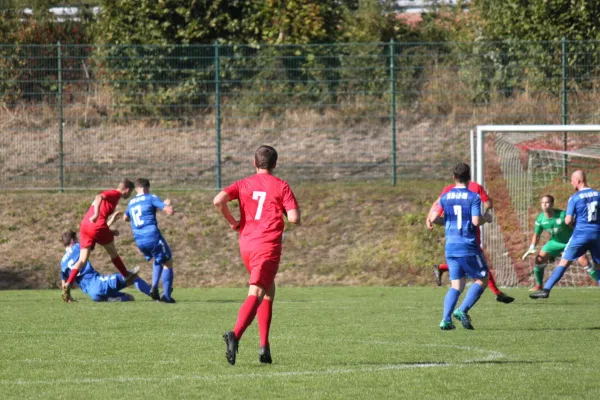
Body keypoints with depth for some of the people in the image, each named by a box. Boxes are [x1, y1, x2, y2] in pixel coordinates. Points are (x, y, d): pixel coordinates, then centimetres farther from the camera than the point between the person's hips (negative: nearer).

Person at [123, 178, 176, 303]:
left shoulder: (131, 203, 16)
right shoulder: (151, 198, -2)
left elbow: (125, 218, 35)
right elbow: (170, 211, -9)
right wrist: (167, 204, 13)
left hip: (139, 241, 6)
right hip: (153, 237, -6)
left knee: (158, 261, 28)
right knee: (168, 263, 7)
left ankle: (154, 287, 8)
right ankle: (166, 295, -3)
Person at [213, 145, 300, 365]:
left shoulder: (243, 184, 9)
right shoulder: (281, 186, 0)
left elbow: (218, 200, -8)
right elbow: (294, 218, -8)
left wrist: (232, 221, 6)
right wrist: (294, 208, 16)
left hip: (246, 244, 5)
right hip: (268, 246, -5)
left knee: (268, 291, 21)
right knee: (256, 294, -13)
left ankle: (265, 346, 15)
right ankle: (235, 335, -37)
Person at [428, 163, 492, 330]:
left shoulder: (445, 197, 6)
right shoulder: (473, 197, -7)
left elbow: (433, 218, 5)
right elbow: (476, 221, -16)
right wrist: (486, 218, 5)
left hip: (450, 247, 5)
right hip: (468, 247, -5)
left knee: (456, 285, 10)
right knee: (481, 280, 8)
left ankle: (446, 319, -8)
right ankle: (463, 310, -10)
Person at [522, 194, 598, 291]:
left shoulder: (563, 215, -29)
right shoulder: (540, 219, -13)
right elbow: (536, 235, 4)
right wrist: (531, 249, -7)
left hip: (571, 242, -4)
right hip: (555, 242, 4)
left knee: (584, 262, -18)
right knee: (539, 260, -7)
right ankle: (538, 286, 13)